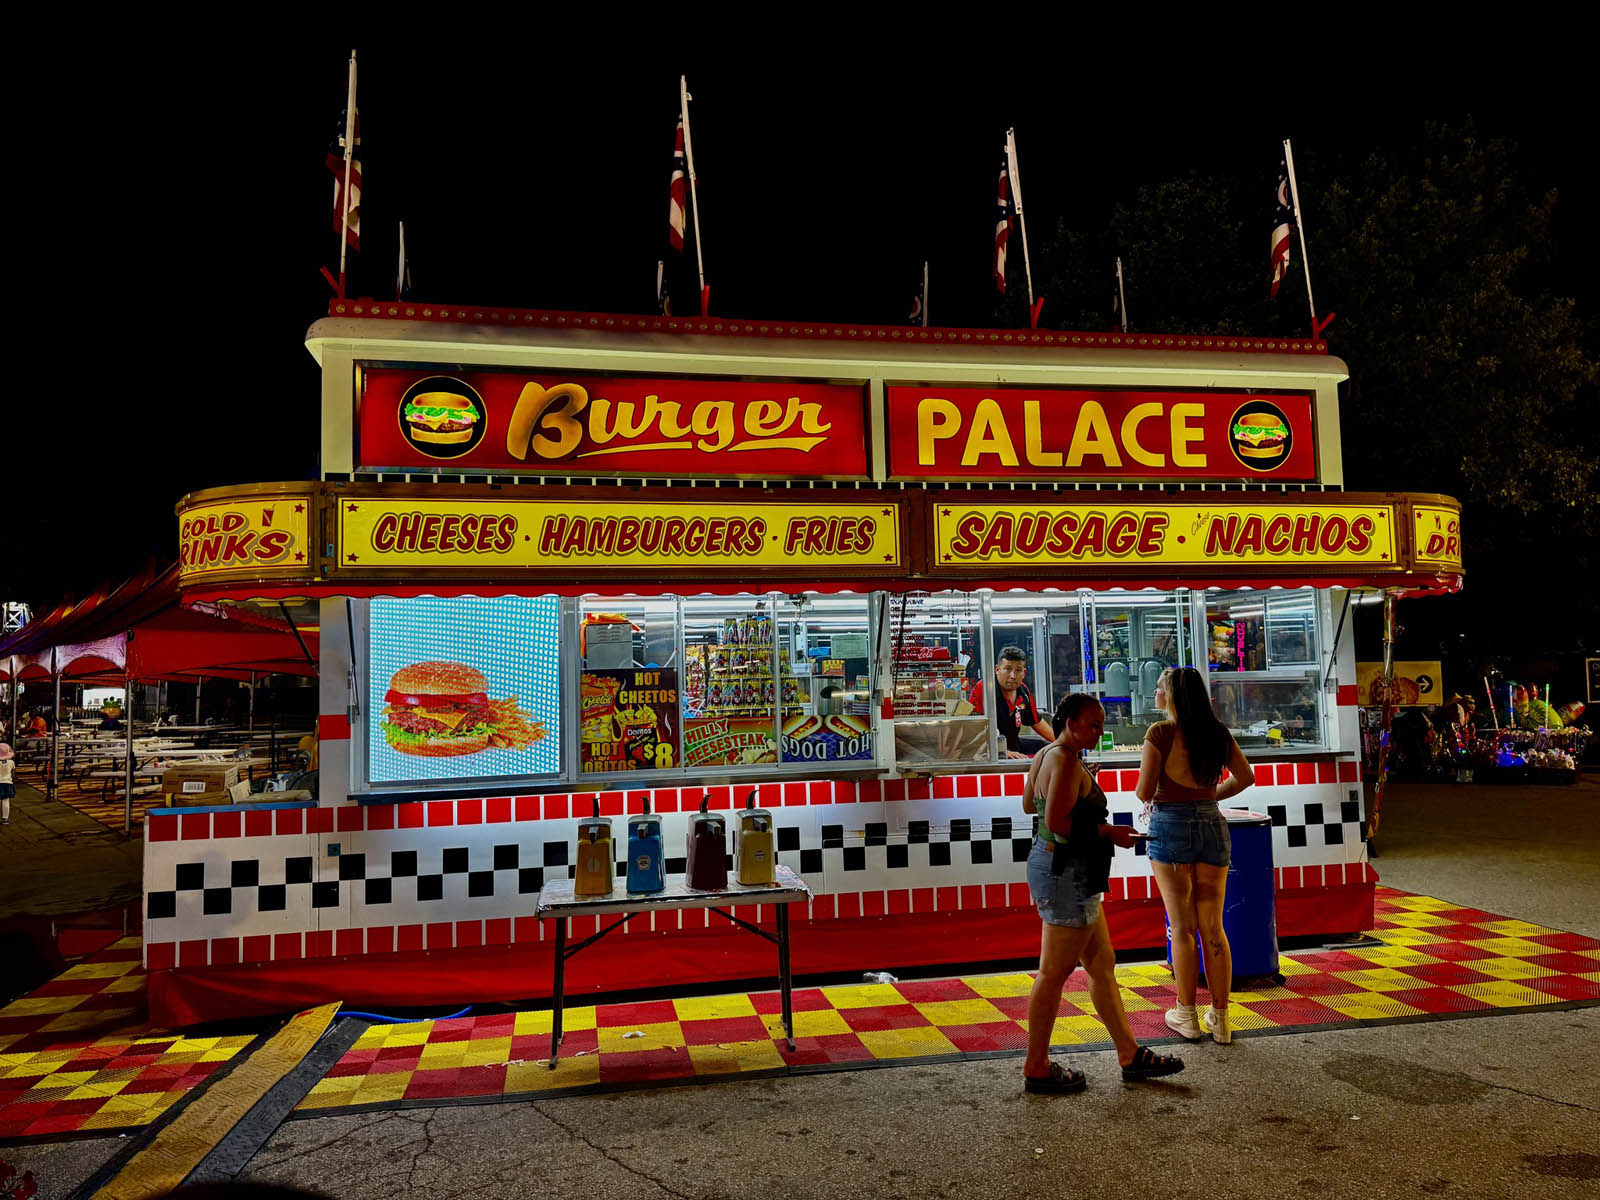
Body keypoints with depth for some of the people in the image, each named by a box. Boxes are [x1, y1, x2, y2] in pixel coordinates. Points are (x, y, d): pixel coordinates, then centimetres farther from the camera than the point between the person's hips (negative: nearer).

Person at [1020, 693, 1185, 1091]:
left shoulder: (1047, 755, 11)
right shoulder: (1066, 760, -19)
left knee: (1102, 964, 16)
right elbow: (1057, 822, -27)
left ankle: (1130, 1056, 26)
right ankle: (1037, 1069, 11)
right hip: (1067, 873, -11)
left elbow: (1028, 804, 24)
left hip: (1050, 865, 11)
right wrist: (1108, 832, -17)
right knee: (1054, 973, 0)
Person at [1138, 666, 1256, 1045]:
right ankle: (1220, 1019, 15)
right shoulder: (1217, 732, 5)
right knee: (1213, 928, 10)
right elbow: (1246, 776, 13)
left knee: (1182, 927, 4)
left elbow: (1144, 792, -11)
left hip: (1171, 827, -5)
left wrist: (1154, 799, 11)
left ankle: (1187, 1016, 13)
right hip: (1213, 825, 5)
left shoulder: (1161, 733, -11)